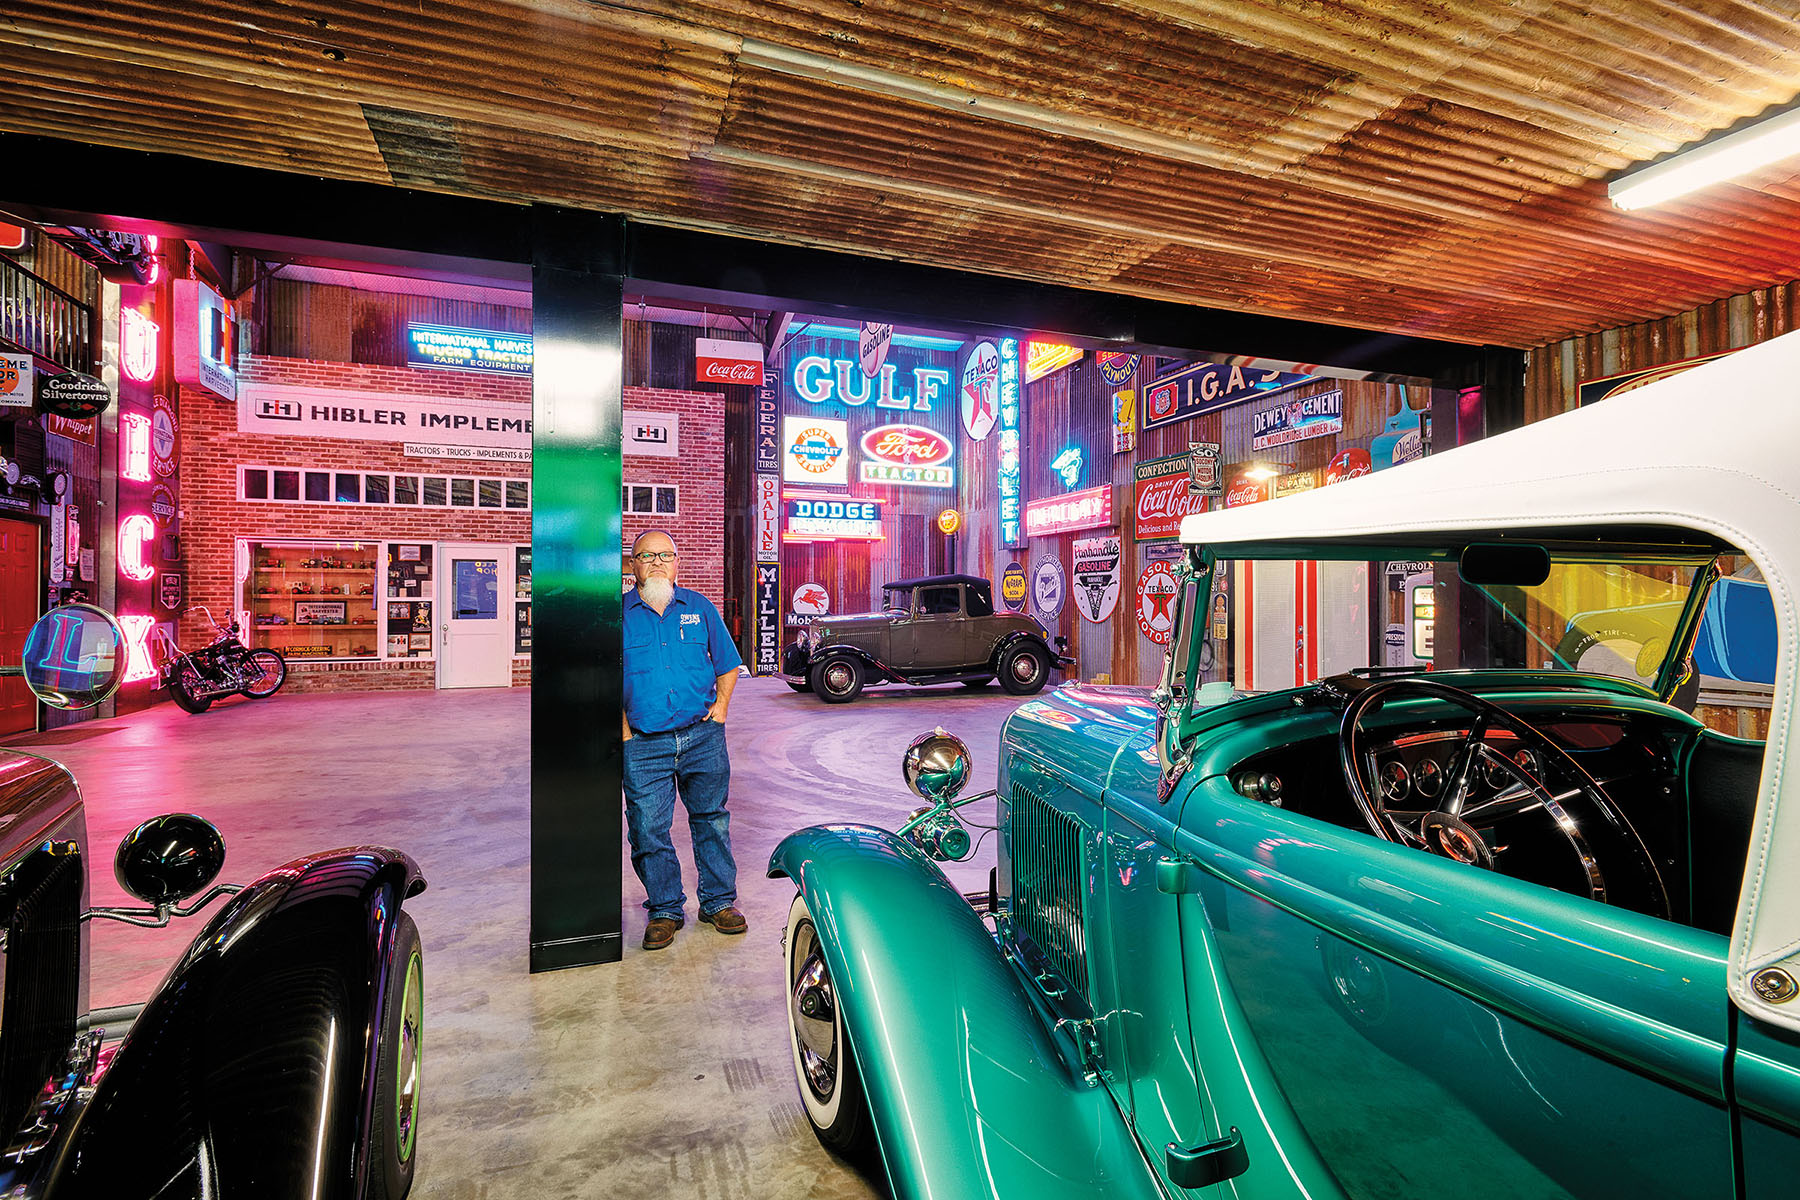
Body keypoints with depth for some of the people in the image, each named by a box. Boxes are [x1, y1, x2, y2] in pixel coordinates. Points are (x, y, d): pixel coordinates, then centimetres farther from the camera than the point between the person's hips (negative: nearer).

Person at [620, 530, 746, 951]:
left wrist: (720, 706, 3)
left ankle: (718, 902, 26)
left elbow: (728, 664, 15)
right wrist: (622, 726, -3)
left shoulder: (699, 607, 8)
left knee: (712, 820, 10)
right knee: (649, 830, 4)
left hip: (702, 737, 2)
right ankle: (665, 909, 22)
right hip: (643, 745, -1)